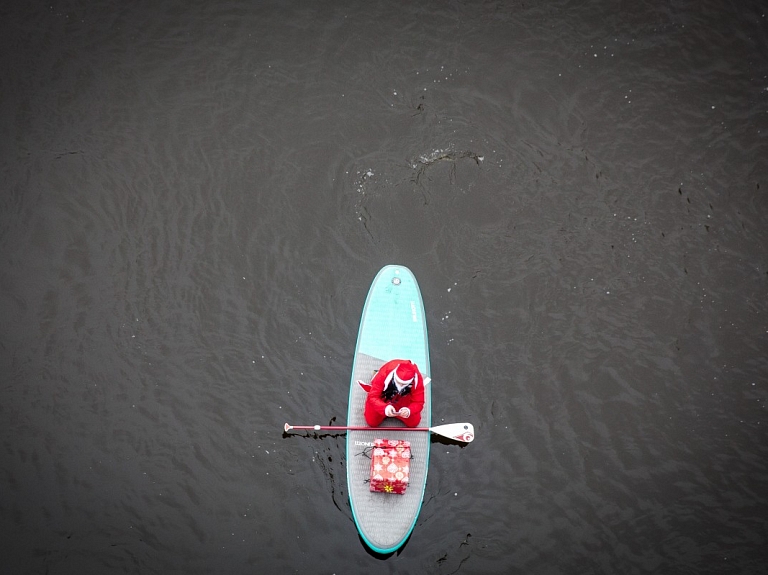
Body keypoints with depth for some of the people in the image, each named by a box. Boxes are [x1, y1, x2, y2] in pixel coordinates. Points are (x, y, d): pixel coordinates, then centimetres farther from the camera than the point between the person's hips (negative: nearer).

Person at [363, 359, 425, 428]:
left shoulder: (417, 379, -36)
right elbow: (373, 397, -35)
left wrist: (409, 411, -51)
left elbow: (418, 402, -28)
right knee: (372, 422, -8)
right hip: (383, 395, -1)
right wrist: (385, 408, -54)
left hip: (404, 398, 1)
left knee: (413, 422, -6)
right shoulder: (384, 373, -41)